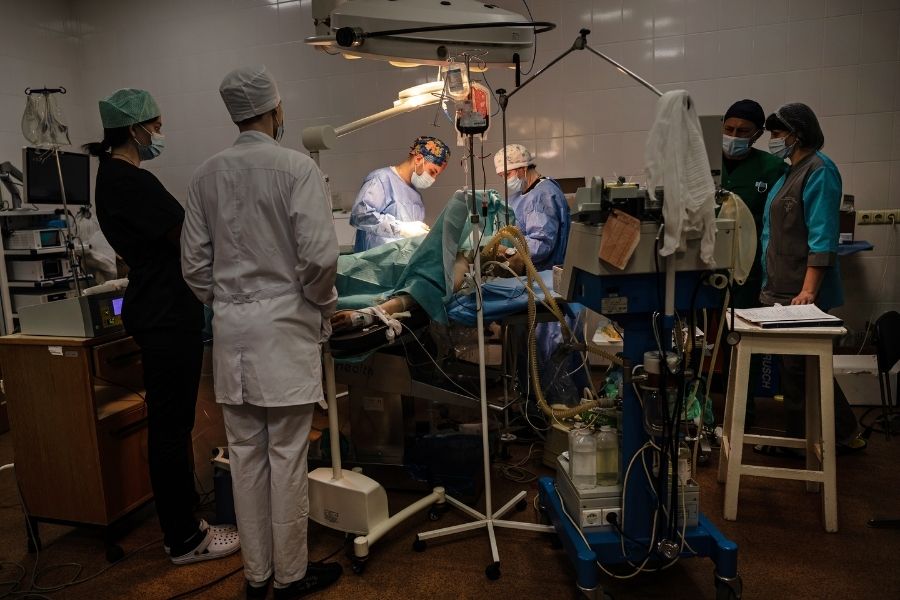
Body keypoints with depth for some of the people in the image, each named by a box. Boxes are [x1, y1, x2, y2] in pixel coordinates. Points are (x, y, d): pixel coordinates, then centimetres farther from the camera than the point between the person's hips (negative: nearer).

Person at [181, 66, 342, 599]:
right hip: (284, 322, -5)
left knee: (246, 454, 12)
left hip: (231, 326, 5)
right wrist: (324, 304, 0)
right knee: (287, 455, 5)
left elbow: (195, 263, 7)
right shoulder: (296, 167, -9)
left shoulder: (208, 175, 7)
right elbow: (319, 254, -16)